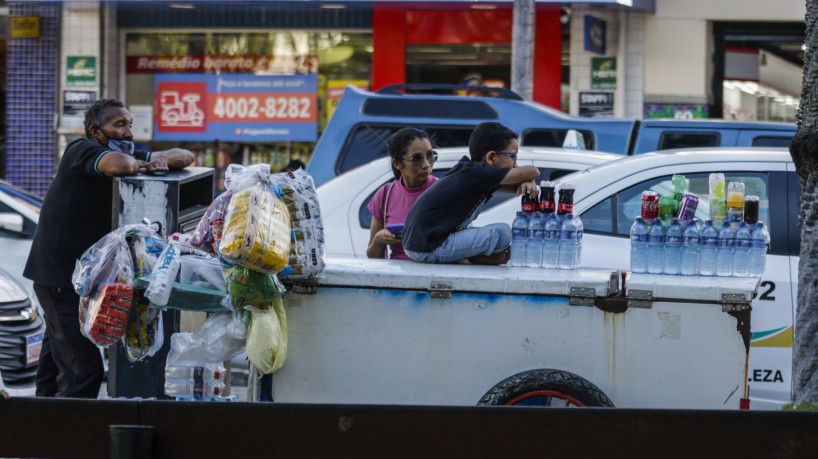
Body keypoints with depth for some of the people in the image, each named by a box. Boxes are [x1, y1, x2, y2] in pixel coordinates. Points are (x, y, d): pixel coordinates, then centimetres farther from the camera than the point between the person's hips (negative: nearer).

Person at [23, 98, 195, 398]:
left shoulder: (129, 154, 11)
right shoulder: (81, 151, -14)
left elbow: (185, 157, 13)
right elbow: (118, 165, -37)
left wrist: (160, 160, -10)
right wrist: (141, 164, -14)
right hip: (59, 275, -10)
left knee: (56, 359, 18)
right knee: (84, 368, -16)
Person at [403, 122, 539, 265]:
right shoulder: (477, 174, -14)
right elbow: (533, 172, -13)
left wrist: (527, 183, -5)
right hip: (429, 249, -10)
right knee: (503, 232, -12)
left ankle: (459, 259, 10)